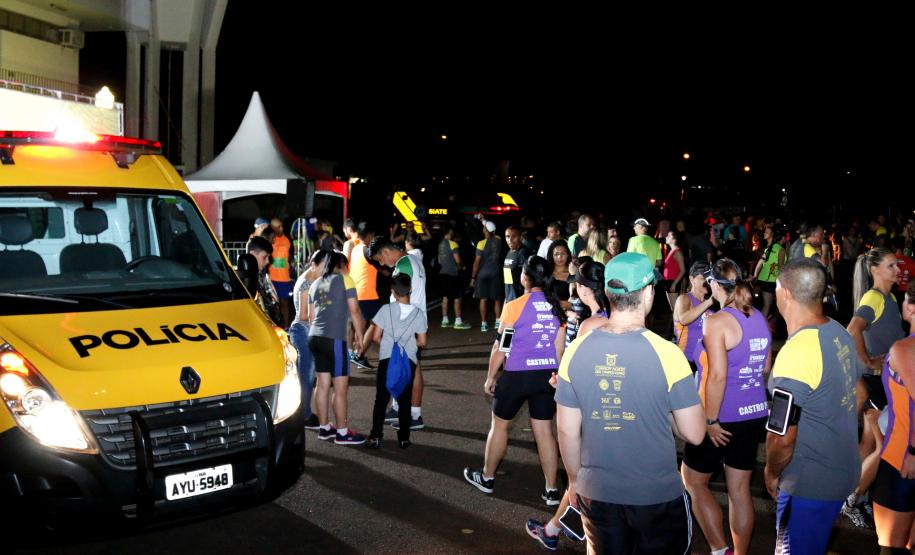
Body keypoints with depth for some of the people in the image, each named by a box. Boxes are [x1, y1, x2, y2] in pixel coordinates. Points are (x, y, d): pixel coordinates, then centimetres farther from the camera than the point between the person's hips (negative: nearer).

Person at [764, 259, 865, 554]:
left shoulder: (794, 354, -29)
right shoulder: (839, 333, -2)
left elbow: (782, 438, -25)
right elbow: (858, 394, 13)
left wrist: (772, 472, -7)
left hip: (809, 484, -8)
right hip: (844, 470, 8)